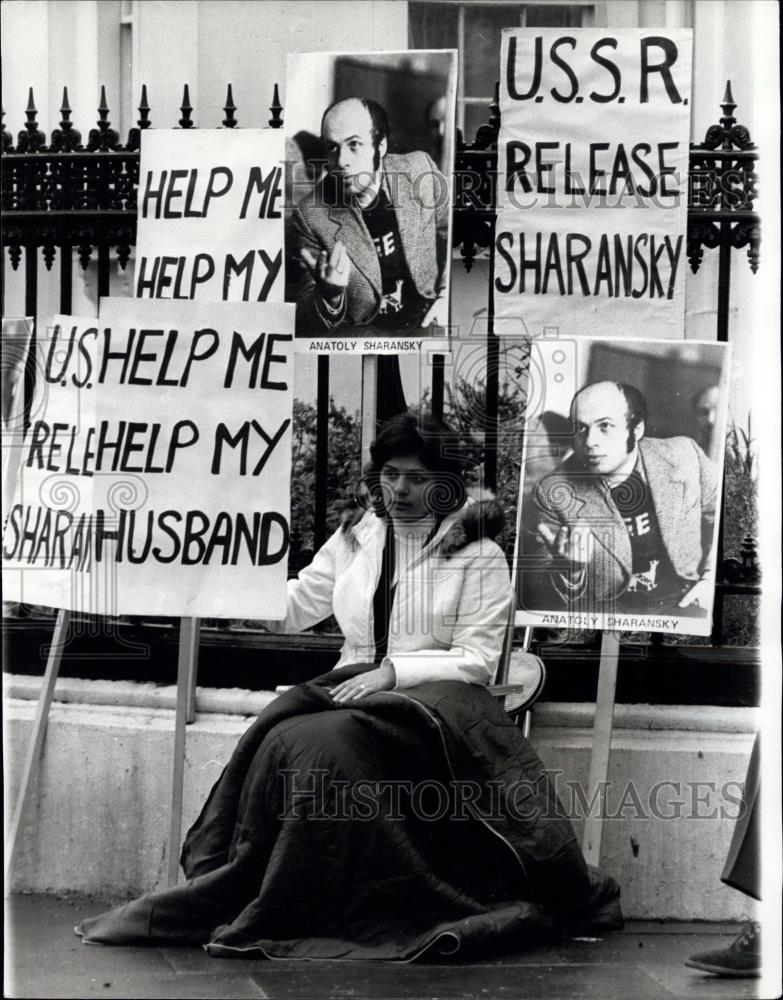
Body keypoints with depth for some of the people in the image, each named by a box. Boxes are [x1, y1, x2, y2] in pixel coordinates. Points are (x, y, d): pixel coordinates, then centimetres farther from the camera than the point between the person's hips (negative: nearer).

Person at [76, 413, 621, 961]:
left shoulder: (478, 555, 5)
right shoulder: (354, 539, 18)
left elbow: (477, 660, -2)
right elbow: (290, 608, 22)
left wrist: (393, 670, -16)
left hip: (434, 693, -4)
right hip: (356, 686, 4)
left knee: (333, 744, -35)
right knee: (285, 740, -31)